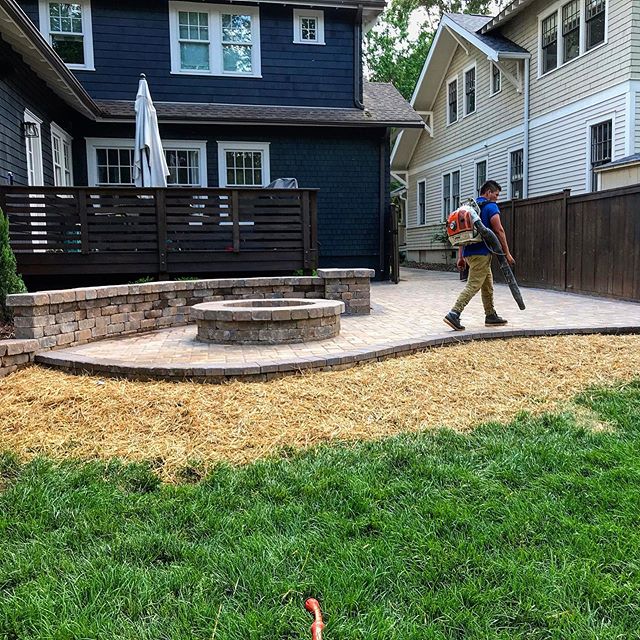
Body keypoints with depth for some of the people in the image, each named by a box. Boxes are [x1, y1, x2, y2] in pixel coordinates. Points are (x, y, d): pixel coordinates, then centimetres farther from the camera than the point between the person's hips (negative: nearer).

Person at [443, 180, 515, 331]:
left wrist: (460, 256, 17)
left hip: (469, 253, 9)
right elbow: (499, 231, -11)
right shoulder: (490, 206, -6)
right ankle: (454, 314, -18)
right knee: (473, 285, -10)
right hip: (481, 253, -9)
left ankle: (491, 316, 22)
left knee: (488, 285, 17)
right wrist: (507, 253, -6)